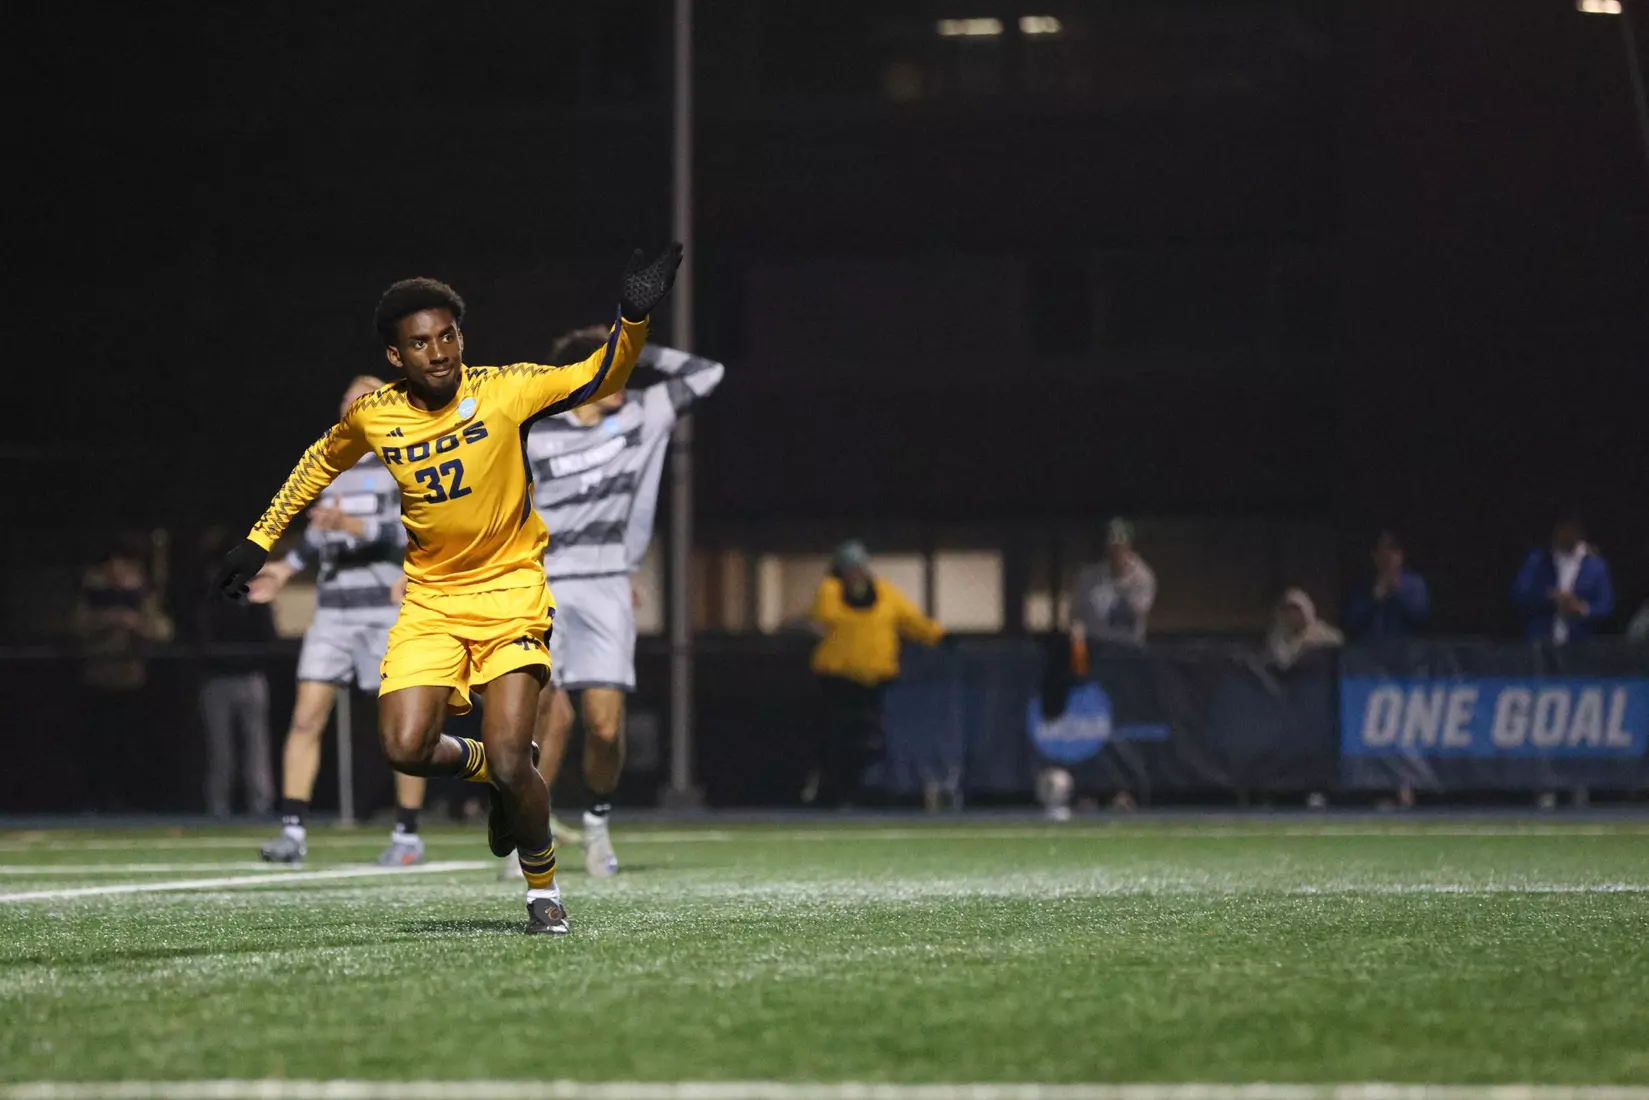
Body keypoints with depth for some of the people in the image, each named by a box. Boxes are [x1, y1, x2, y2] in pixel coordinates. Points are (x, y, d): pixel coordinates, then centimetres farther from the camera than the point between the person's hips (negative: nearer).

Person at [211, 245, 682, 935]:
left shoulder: (502, 391, -13)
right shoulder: (372, 418, -6)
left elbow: (600, 379, -8)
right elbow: (323, 460, 15)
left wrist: (632, 319, -26)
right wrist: (260, 540, 17)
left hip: (510, 587, -3)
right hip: (430, 595, 3)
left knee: (509, 763, -15)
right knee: (405, 749, -15)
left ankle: (543, 888, 12)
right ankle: (487, 769, 20)